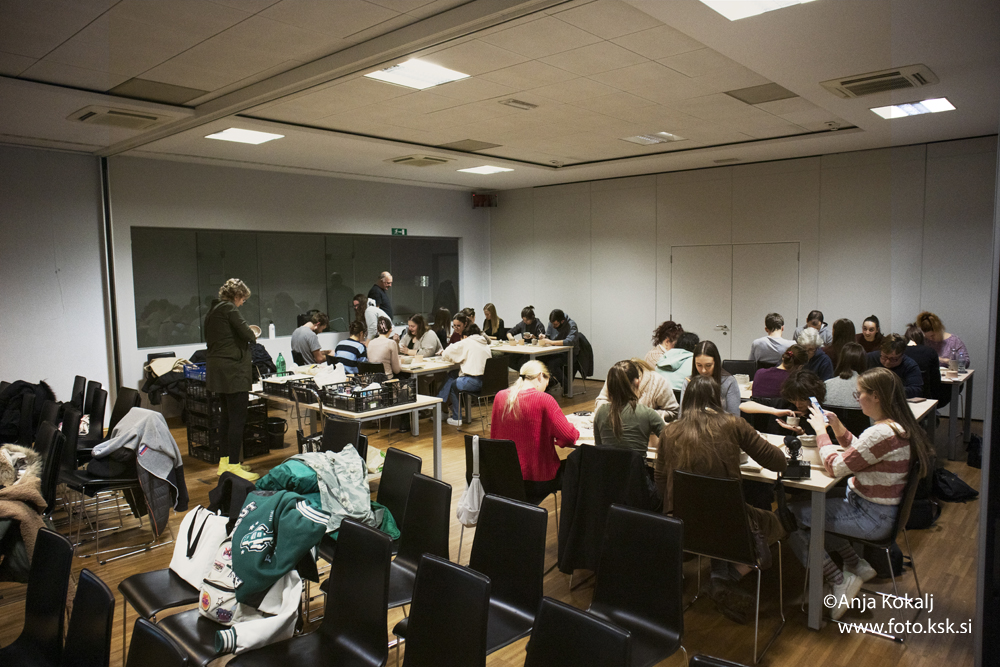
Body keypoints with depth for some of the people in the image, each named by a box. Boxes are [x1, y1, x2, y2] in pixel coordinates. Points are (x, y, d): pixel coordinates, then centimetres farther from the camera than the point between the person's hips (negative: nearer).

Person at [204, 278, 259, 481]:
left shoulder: (212, 310, 15)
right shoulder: (229, 309, -13)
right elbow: (247, 334, -19)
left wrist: (246, 335, 15)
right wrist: (252, 336, 4)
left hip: (217, 371, 10)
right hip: (233, 370, -10)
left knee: (227, 416, 18)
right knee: (237, 418, -6)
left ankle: (224, 461, 27)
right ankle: (234, 467, -3)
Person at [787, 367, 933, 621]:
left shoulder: (881, 433, -29)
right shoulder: (898, 426, 3)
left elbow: (835, 467, -23)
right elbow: (858, 451, 17)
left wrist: (821, 431, -11)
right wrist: (838, 427, 4)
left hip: (872, 518, -10)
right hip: (880, 509, 10)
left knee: (790, 515, -7)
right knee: (809, 504, 21)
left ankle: (840, 581, 2)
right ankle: (857, 565, 22)